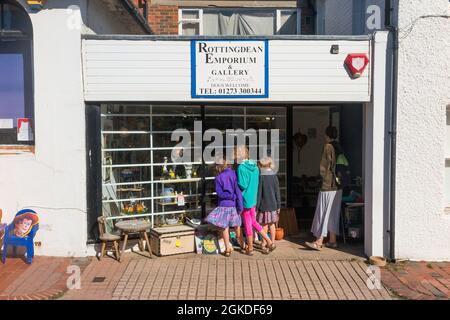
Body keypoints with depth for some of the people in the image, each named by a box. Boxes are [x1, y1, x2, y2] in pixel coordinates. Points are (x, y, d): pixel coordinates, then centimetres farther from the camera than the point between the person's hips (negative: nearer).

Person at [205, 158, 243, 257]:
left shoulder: (218, 178, -5)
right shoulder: (233, 174, -1)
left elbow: (220, 193, -12)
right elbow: (238, 190, -6)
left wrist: (232, 196, -3)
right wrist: (240, 205, -6)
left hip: (224, 205, -2)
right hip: (234, 204, 2)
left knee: (225, 227, 8)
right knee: (237, 226, 15)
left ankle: (228, 249, 11)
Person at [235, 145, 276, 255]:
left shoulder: (241, 168, -18)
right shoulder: (255, 167, 4)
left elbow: (242, 185, -21)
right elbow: (256, 183, 9)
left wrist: (235, 183, -4)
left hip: (245, 199, -7)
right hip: (254, 199, 7)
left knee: (247, 225, 6)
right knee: (254, 222, 19)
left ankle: (250, 248, 18)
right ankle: (270, 243, 17)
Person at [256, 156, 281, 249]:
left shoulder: (261, 177, -11)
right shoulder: (274, 176, 1)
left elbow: (258, 193, -10)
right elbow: (277, 192, 4)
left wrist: (256, 206, -5)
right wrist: (278, 205, 10)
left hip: (264, 205, -4)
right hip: (273, 205, 4)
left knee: (264, 224, 4)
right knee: (272, 224, 13)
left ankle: (264, 243, 12)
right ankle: (272, 242, 20)